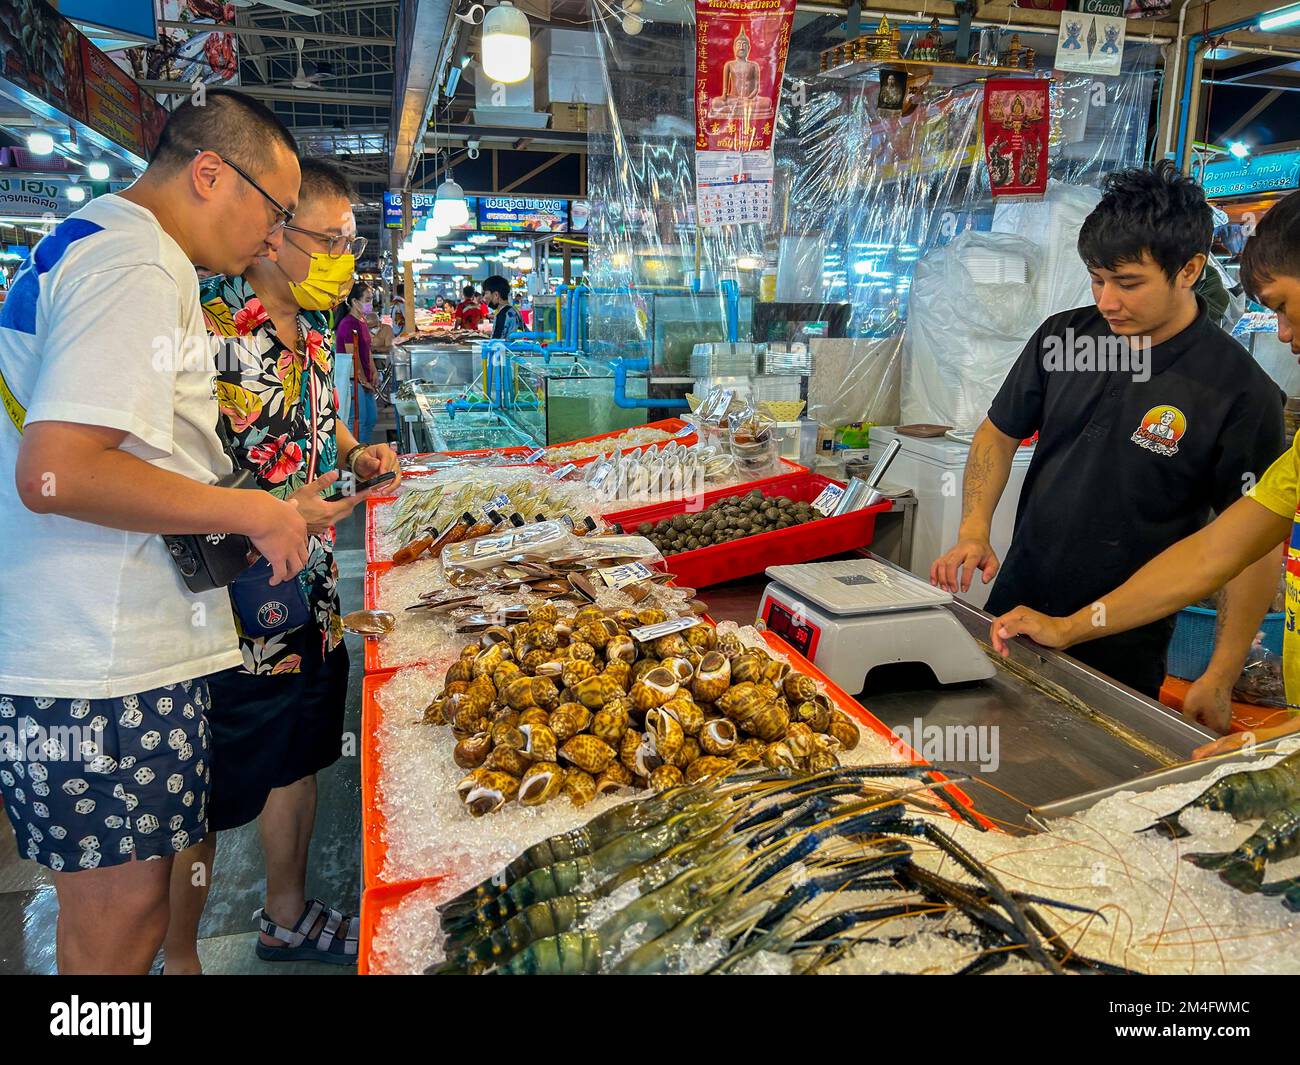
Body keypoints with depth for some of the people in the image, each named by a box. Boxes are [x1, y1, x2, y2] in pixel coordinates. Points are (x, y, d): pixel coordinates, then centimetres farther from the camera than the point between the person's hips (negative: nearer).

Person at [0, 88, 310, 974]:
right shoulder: (138, 270, -16)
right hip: (104, 668, -10)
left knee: (113, 911, 20)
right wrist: (255, 512, -16)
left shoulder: (86, 245, 19)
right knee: (120, 918, 4)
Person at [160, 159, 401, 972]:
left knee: (298, 758, 21)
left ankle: (287, 916, 43)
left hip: (312, 593, 8)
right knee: (205, 796, 8)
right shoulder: (208, 333, -20)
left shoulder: (316, 330, 7)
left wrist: (357, 456, 2)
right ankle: (179, 957, 32)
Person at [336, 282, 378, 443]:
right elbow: (353, 357, -18)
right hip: (353, 381, -10)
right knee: (359, 422, -3)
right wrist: (363, 381, -12)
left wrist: (374, 374, 10)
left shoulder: (362, 322, 13)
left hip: (364, 381, 10)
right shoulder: (348, 324, -18)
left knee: (372, 418, 16)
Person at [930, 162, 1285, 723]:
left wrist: (1219, 679, -13)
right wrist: (973, 533, -8)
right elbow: (999, 432, 8)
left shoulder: (1241, 392, -15)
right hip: (1014, 607, 4)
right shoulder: (1063, 336, -2)